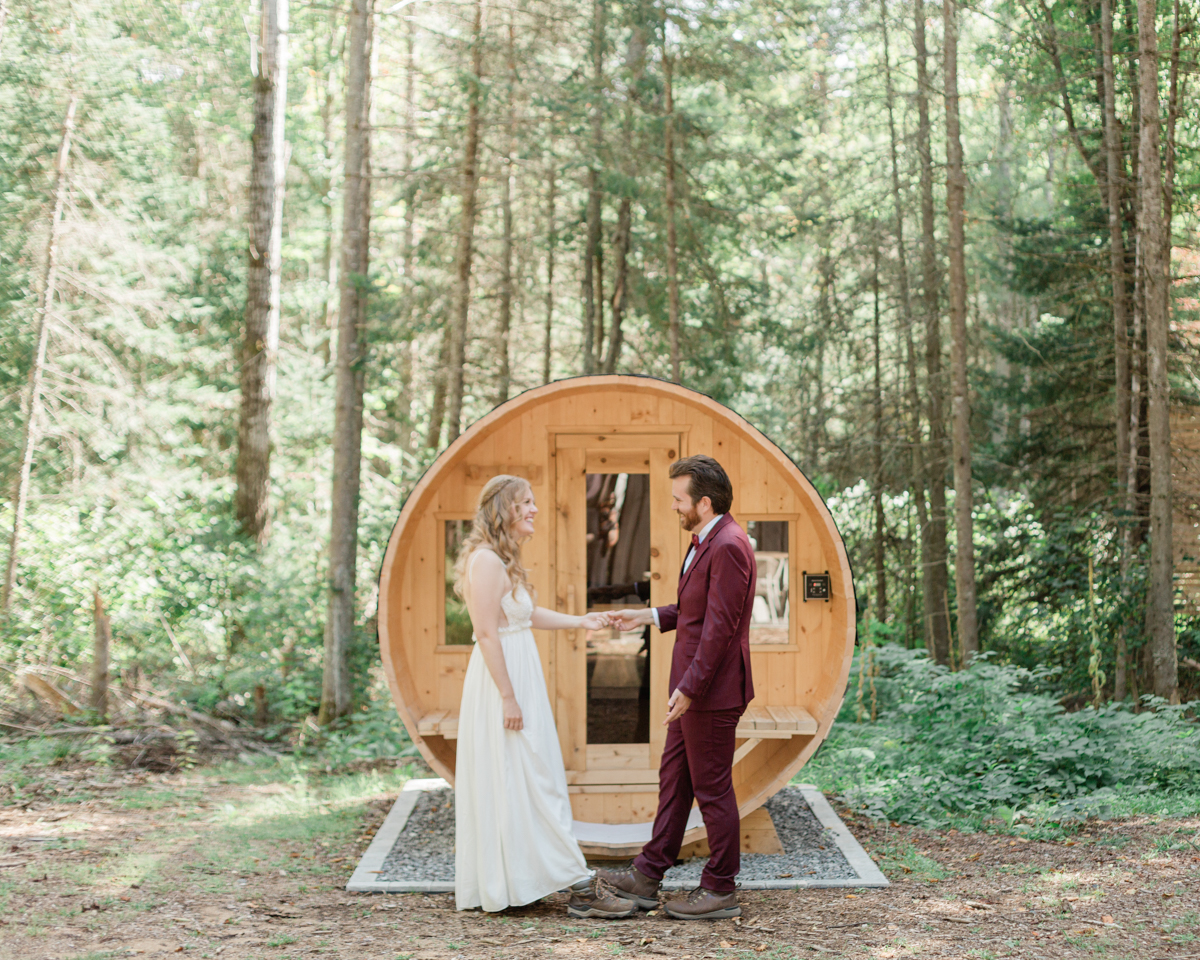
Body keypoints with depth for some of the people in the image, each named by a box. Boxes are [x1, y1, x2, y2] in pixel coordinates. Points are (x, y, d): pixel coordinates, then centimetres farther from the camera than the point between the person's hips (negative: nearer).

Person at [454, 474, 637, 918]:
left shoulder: (503, 561, 15)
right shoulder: (486, 560, -17)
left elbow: (526, 613, 25)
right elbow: (487, 633, -21)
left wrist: (578, 621, 17)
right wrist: (508, 697, -22)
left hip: (518, 679, 10)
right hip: (503, 682, -10)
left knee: (507, 786, 13)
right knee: (533, 782, -7)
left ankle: (500, 881, 21)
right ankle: (581, 887, -4)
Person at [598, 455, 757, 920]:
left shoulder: (728, 547, -20)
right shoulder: (706, 542, 12)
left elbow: (720, 625, -23)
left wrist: (689, 688, -23)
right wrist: (648, 615, 22)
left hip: (712, 690, -10)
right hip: (692, 689, 10)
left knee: (712, 789, 1)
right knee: (674, 779, 15)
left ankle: (720, 891, 14)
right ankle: (646, 878, 23)